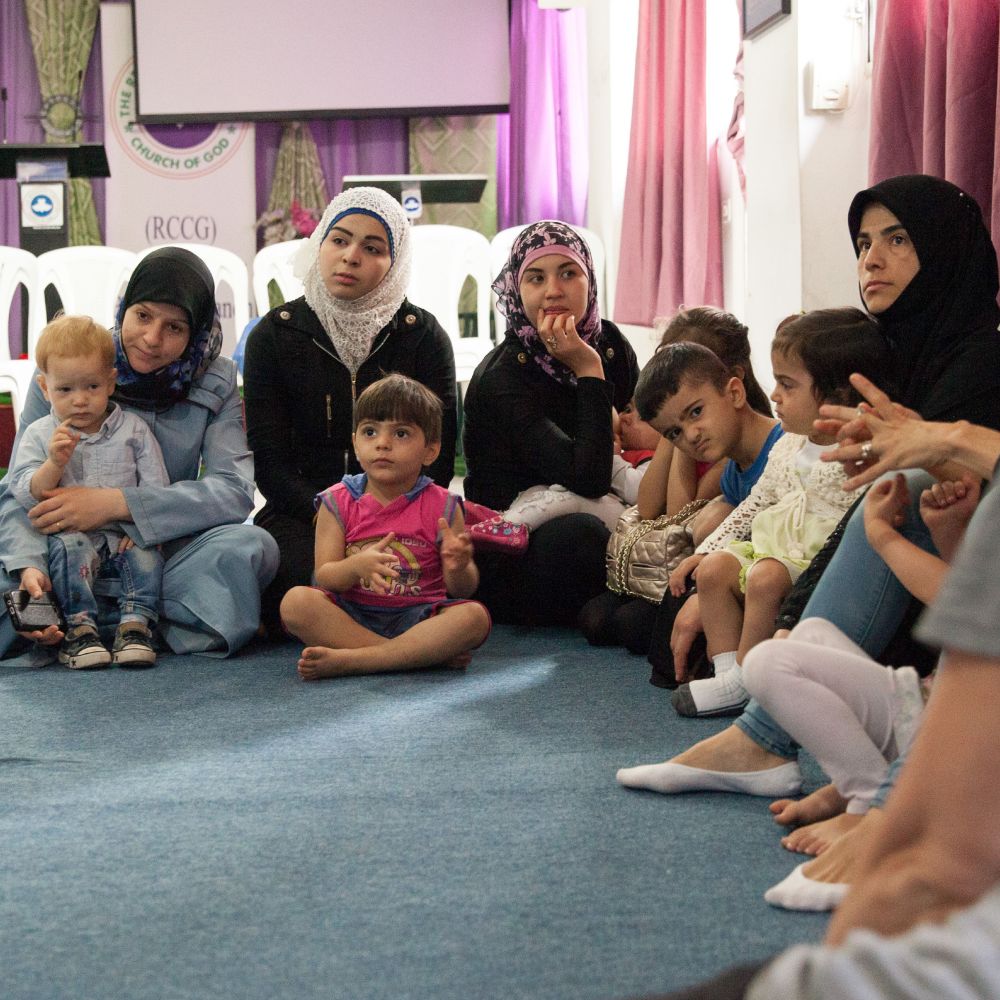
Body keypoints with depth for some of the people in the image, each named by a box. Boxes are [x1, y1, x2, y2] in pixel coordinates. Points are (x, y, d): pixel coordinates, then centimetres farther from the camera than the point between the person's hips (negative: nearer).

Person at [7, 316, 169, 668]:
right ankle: (79, 628, -29)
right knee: (69, 547, -32)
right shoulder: (39, 435, 5)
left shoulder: (133, 429, 5)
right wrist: (55, 462, -21)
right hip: (68, 531, -1)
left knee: (145, 551, -28)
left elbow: (156, 487, 3)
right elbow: (26, 495, -4)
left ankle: (135, 623, -26)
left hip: (123, 534, 1)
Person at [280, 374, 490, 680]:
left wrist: (458, 568, -25)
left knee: (474, 616, -29)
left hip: (416, 617, 0)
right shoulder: (338, 503, 2)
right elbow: (324, 577, -5)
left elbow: (463, 590, -1)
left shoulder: (442, 507, 0)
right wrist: (357, 566, -27)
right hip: (351, 615, 1)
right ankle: (425, 653, -28)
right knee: (295, 601, -28)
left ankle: (346, 660, -33)